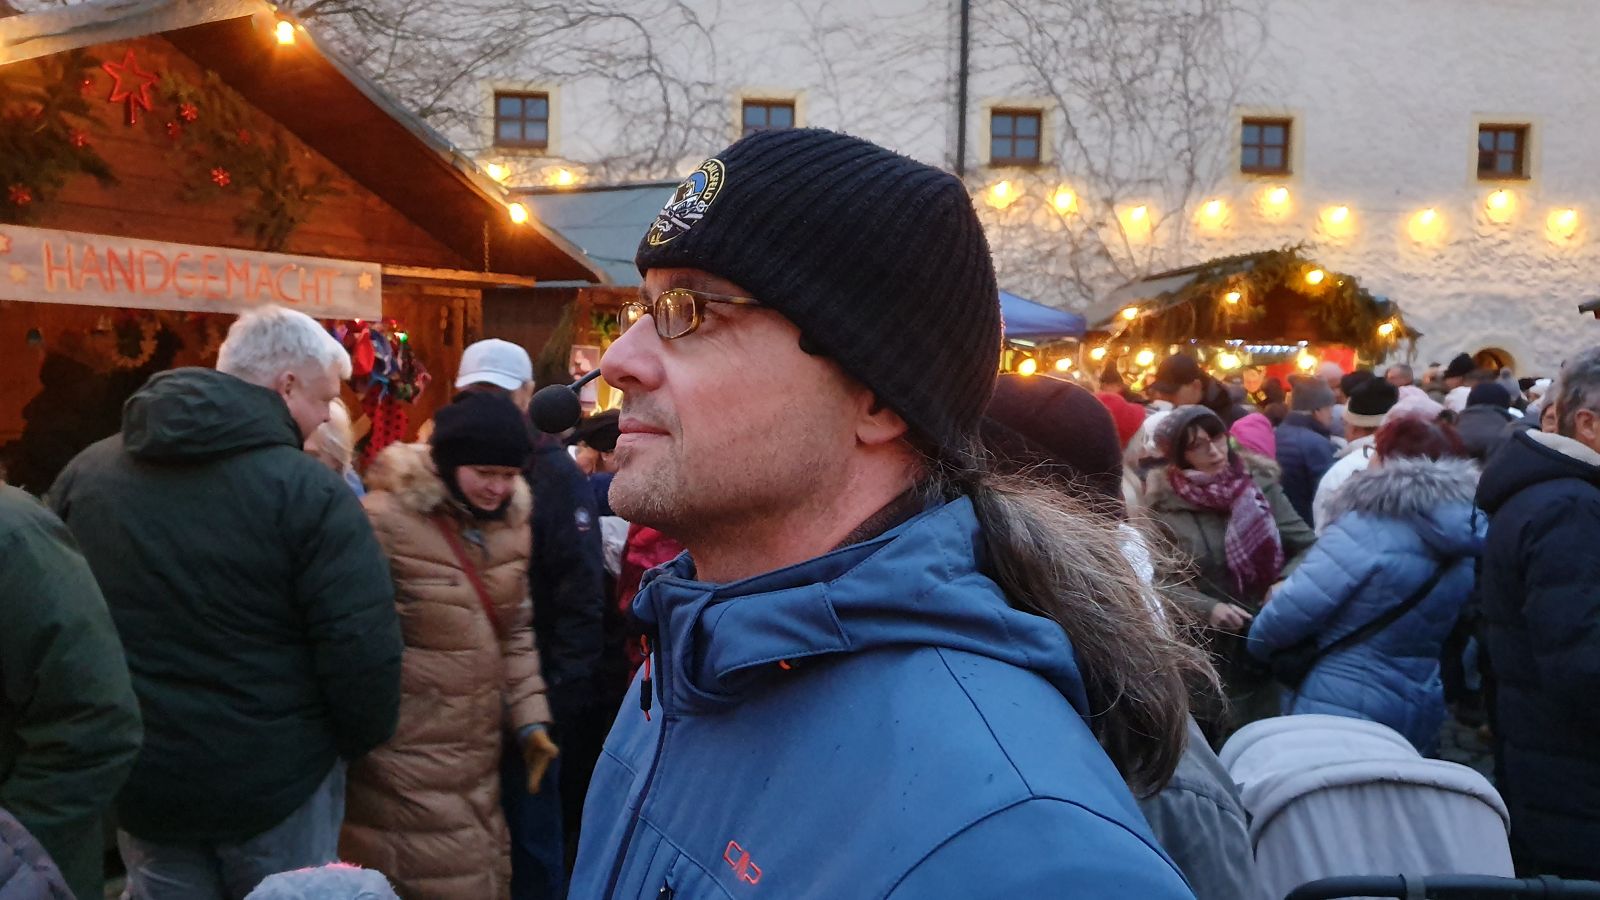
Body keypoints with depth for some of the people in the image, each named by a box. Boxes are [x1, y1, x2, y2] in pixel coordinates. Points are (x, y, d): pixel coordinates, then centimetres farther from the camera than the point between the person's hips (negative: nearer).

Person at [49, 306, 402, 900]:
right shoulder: (307, 491, -18)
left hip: (135, 779, 5)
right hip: (273, 782, -4)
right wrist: (361, 742, -2)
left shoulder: (84, 473, 2)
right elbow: (362, 647, -21)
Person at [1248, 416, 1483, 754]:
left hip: (1337, 713, -7)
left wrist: (1260, 644, -1)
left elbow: (1291, 612, -22)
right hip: (1417, 720, 7)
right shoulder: (1462, 550, 3)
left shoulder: (1370, 527, -21)